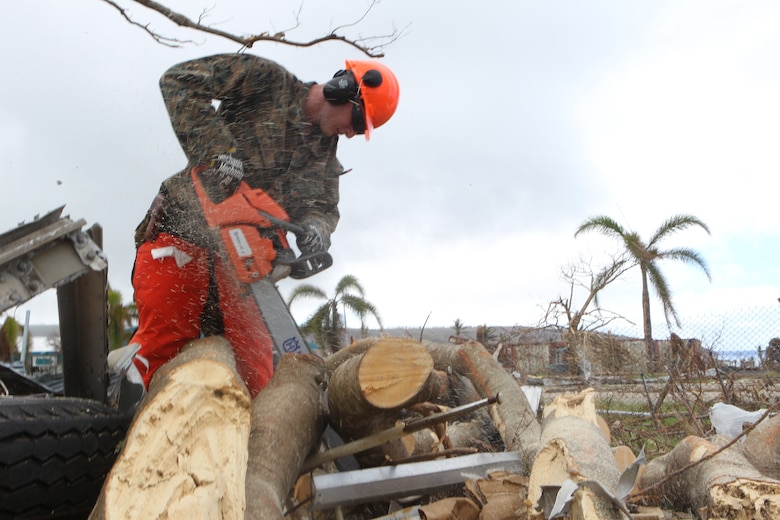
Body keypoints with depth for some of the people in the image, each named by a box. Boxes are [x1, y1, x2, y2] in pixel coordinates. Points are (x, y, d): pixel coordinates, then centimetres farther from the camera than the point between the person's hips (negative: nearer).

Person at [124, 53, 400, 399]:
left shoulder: (324, 152, 10)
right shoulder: (267, 80, -8)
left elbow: (321, 204, 2)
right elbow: (180, 80, -15)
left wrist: (315, 228, -23)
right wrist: (217, 150, -28)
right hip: (180, 235, -5)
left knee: (254, 364, 0)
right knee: (162, 349, -7)